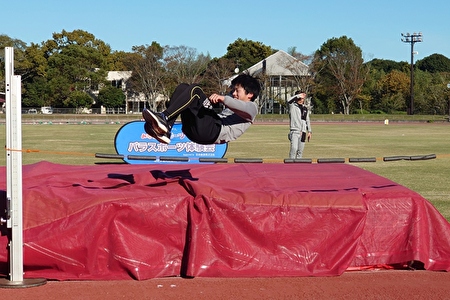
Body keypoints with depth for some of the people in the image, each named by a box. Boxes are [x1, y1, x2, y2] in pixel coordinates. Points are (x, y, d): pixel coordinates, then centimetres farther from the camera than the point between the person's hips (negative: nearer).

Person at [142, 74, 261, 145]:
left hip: (214, 131, -8)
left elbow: (245, 109, -10)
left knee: (194, 90, -19)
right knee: (182, 87, 1)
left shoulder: (252, 107, 15)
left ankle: (164, 117, -32)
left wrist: (223, 99, -27)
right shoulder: (231, 107, 43)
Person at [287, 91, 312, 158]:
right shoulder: (292, 105, 0)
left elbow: (307, 120, 21)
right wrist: (298, 96, -30)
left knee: (300, 150, 6)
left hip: (303, 132, 5)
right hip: (294, 131, -5)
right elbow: (289, 101, -24)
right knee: (294, 148, -18)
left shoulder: (305, 108, 16)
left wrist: (309, 131, 18)